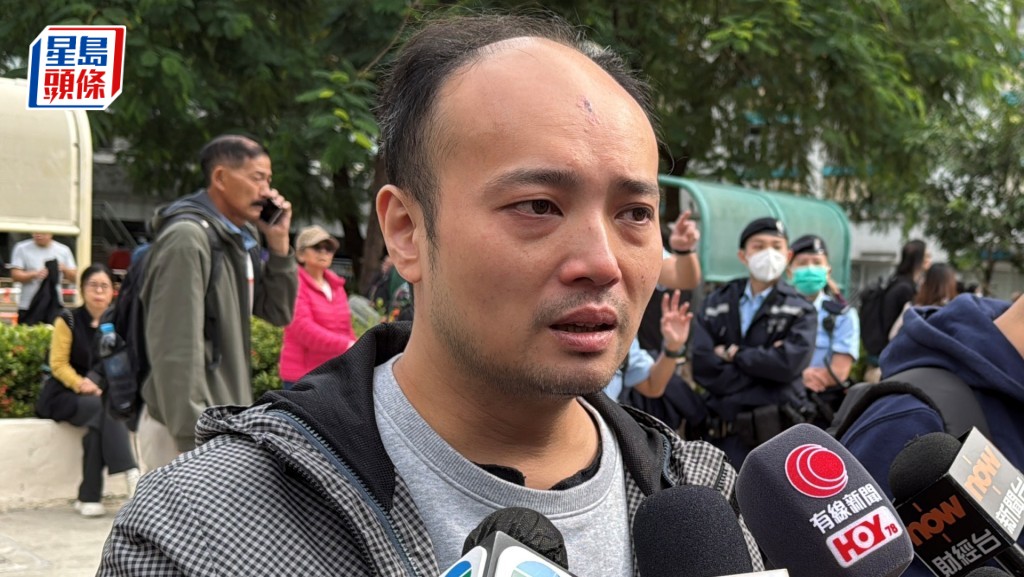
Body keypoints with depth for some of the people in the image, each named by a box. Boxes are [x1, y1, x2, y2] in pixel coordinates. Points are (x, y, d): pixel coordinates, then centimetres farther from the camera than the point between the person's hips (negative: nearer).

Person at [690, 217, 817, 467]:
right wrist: (765, 362, -8)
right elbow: (703, 367, -3)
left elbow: (790, 362, -13)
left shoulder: (800, 310, 5)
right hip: (727, 432, 2)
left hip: (780, 430, -2)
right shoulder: (716, 304, 10)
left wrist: (734, 354, -4)